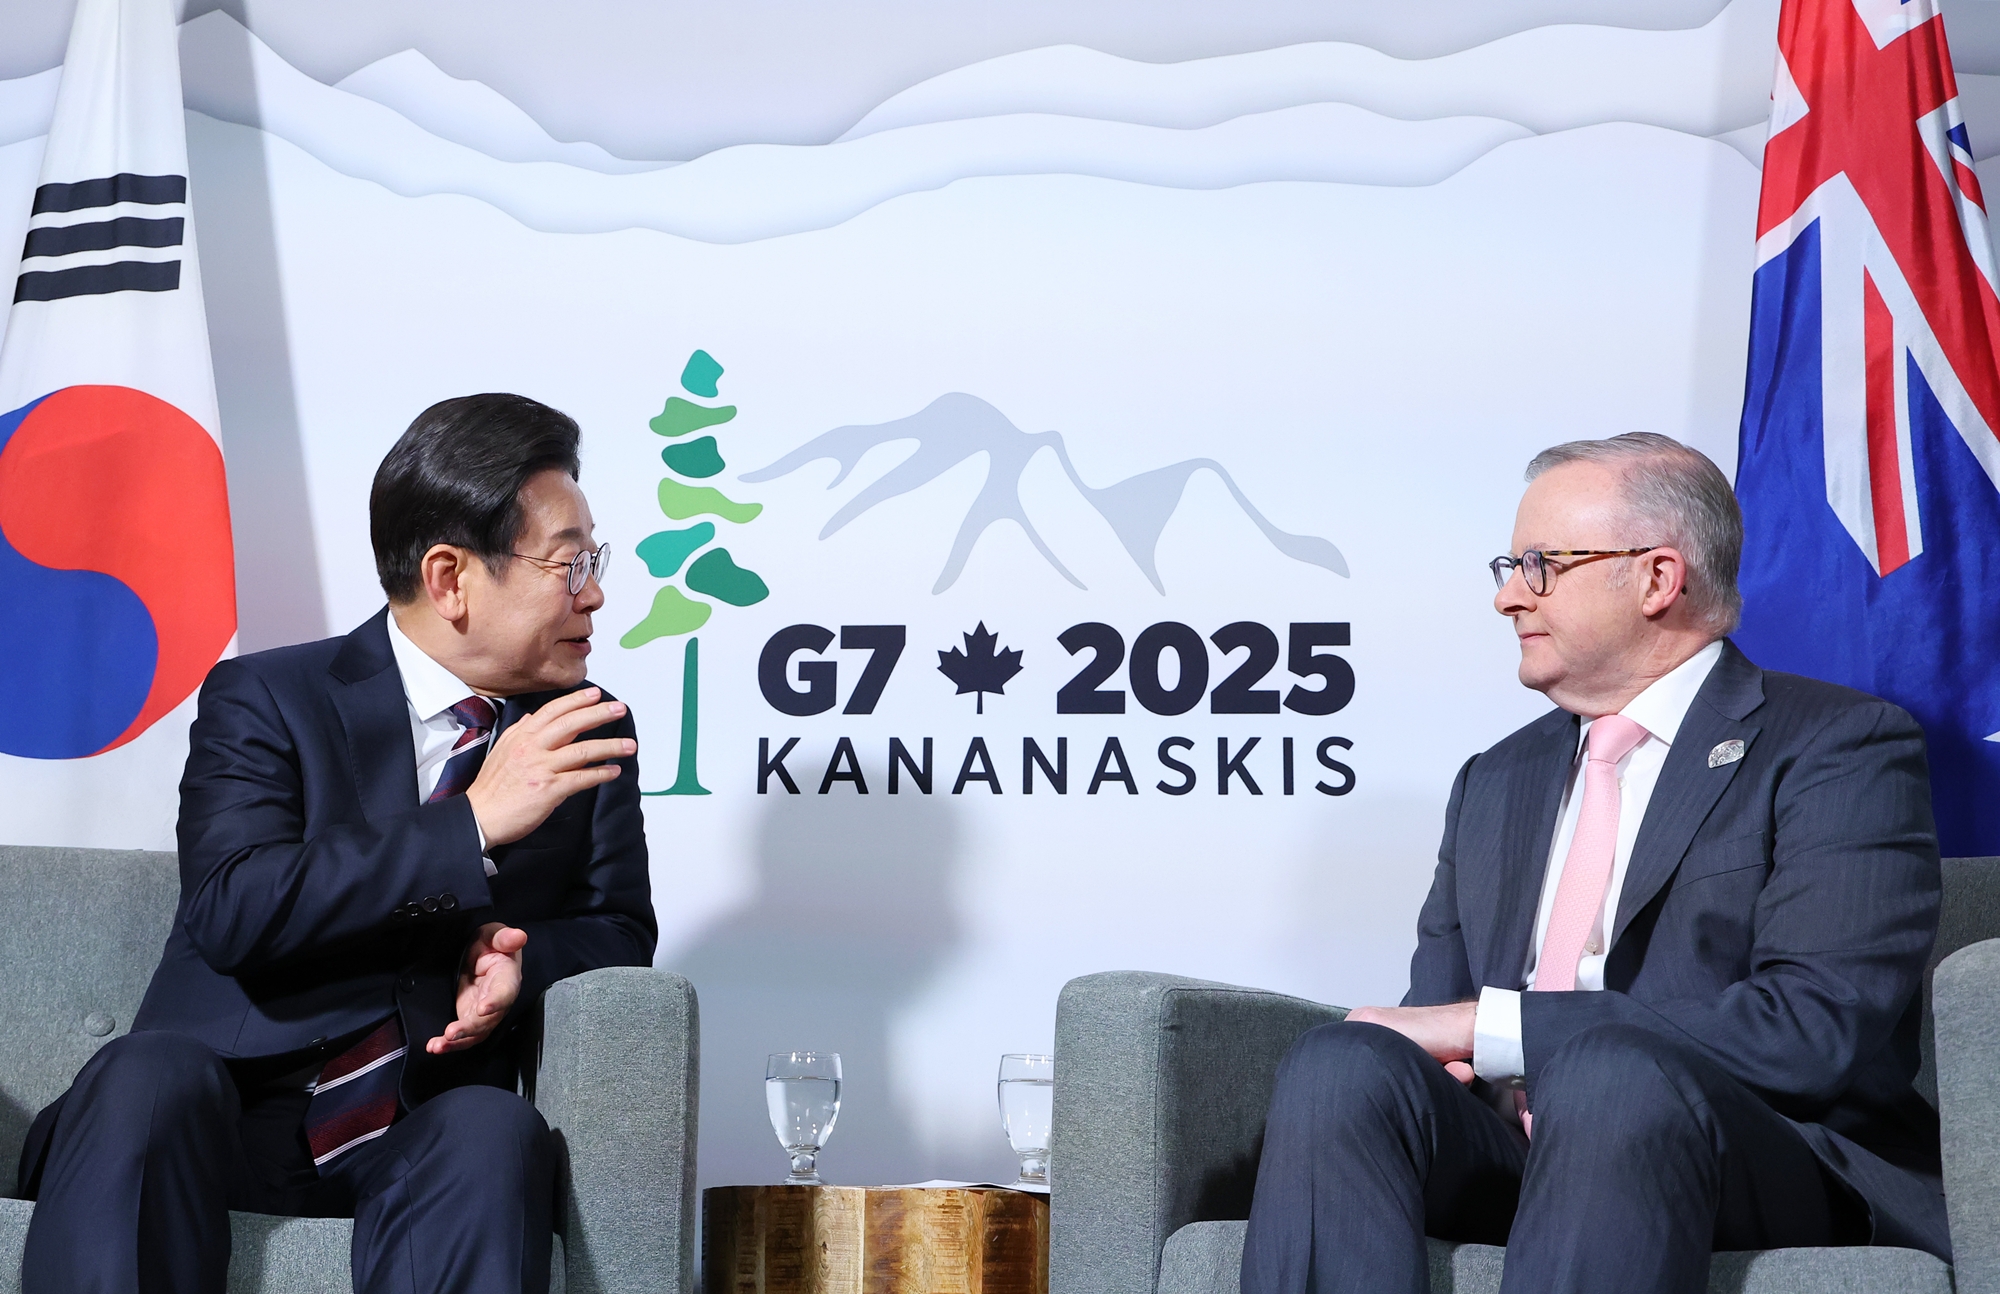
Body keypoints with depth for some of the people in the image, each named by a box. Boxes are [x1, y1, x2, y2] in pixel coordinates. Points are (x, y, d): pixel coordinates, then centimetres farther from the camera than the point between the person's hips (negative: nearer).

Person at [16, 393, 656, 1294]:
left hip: (428, 1132, 2)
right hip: (237, 1111, -2)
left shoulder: (590, 733, 15)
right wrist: (473, 824, -20)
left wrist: (522, 961, -9)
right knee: (148, 1076, -36)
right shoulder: (264, 700, 3)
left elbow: (621, 933, 15)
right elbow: (232, 912, -13)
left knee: (493, 1130, -34)